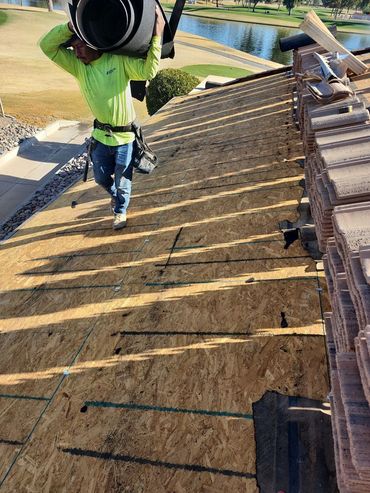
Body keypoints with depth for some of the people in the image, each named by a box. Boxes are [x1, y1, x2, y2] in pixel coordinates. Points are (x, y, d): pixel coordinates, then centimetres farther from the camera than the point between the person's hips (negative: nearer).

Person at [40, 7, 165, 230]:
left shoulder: (119, 61, -14)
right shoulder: (78, 66, -3)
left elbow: (148, 71, -26)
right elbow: (47, 46, -9)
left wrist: (157, 36, -35)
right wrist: (70, 25, -23)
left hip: (125, 136, -4)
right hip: (101, 135, 4)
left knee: (123, 181, 8)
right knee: (102, 178, 19)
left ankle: (120, 211, 35)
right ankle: (114, 194, 53)